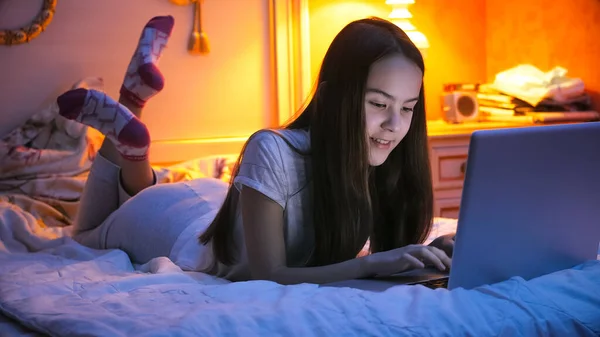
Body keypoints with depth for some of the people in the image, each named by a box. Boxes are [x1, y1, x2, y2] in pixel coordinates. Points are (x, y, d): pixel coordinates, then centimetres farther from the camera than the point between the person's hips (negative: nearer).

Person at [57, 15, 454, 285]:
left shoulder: (386, 162, -25)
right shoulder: (275, 153, -42)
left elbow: (388, 246, -15)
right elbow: (267, 275, -41)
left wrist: (428, 252, -37)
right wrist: (370, 264, -52)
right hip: (182, 229, -5)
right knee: (89, 239, 28)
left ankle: (125, 118, 28)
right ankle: (121, 125, 22)